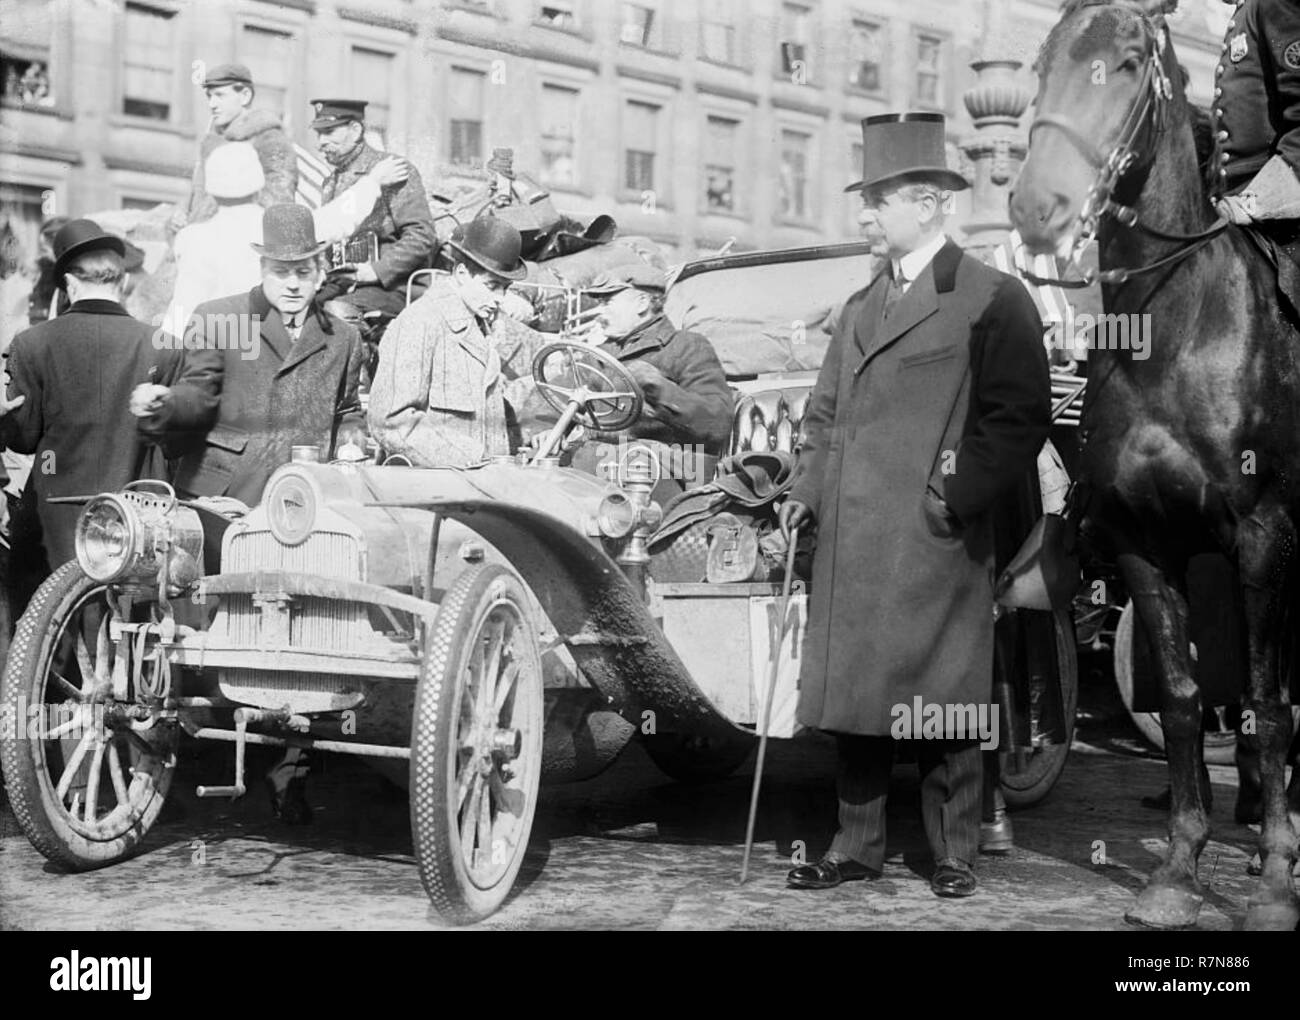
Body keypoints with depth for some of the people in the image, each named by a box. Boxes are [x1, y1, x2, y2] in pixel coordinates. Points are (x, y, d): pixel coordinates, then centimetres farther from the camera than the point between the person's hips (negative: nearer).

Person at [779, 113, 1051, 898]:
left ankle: (954, 855, 14)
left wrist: (956, 497, -14)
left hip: (935, 545, -6)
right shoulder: (861, 307, 18)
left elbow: (1020, 419, -8)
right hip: (850, 540, 6)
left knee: (939, 699, 1)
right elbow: (826, 413, 20)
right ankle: (857, 847, 19)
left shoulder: (992, 299, -2)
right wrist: (807, 492, 6)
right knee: (855, 694, 9)